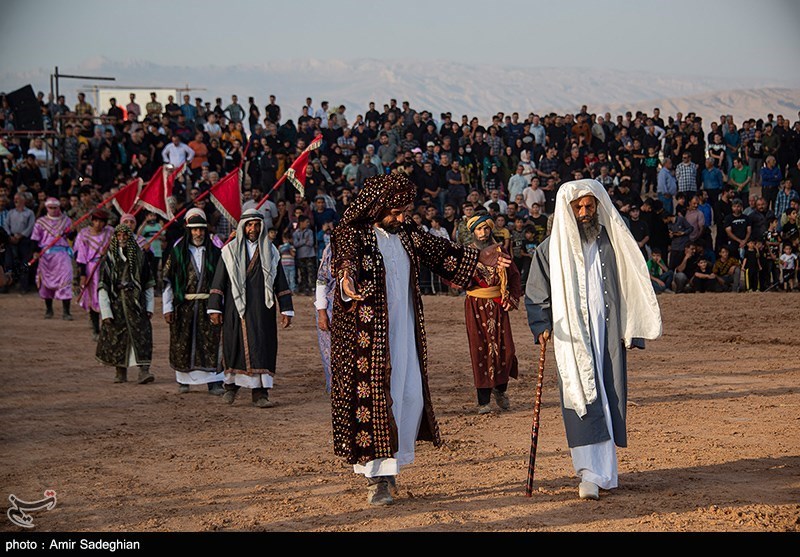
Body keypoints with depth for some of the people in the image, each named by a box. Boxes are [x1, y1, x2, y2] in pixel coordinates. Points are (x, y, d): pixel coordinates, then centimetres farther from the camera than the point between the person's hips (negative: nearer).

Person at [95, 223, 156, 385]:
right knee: (117, 338, 3)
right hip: (116, 303, -1)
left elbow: (149, 284, 12)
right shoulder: (108, 258, 2)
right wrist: (105, 312, -9)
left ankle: (144, 371, -18)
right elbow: (102, 287, -1)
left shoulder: (140, 256, 7)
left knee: (142, 335, -12)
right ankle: (121, 372, 17)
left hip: (136, 302, 1)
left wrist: (150, 307, 5)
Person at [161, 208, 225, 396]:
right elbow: (167, 280, 2)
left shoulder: (214, 252, 7)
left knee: (211, 343, -6)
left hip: (208, 305, 0)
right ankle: (183, 380, 20)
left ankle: (214, 383, -6)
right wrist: (167, 308, -2)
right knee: (183, 344, 5)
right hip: (183, 305, 0)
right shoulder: (178, 252, 2)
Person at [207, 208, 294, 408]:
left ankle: (260, 393, -6)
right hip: (235, 308, -1)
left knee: (262, 348, -6)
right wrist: (214, 308, -3)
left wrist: (286, 310, 4)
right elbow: (219, 281, 3)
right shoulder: (230, 251, 4)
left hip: (261, 310, 1)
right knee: (233, 347, 5)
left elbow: (281, 283, 9)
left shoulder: (270, 252, 9)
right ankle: (231, 385, 28)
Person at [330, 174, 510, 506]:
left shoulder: (403, 234, 10)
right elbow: (346, 259, -32)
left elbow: (437, 250, 23)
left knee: (411, 397, 5)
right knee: (373, 397, -7)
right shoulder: (353, 234, -11)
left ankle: (390, 463, 22)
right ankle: (376, 477, -2)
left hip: (404, 333, 7)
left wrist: (478, 258, 32)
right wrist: (347, 282, -54)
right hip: (367, 333, -7)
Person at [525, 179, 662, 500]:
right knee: (582, 400, -10)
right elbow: (535, 294, 9)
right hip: (572, 336, -2)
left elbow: (631, 287, 13)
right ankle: (590, 474, -15)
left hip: (608, 333, 2)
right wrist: (542, 326, -6)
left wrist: (632, 330, 7)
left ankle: (605, 469, 13)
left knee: (609, 398, 2)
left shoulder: (611, 244, 8)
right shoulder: (552, 248, 4)